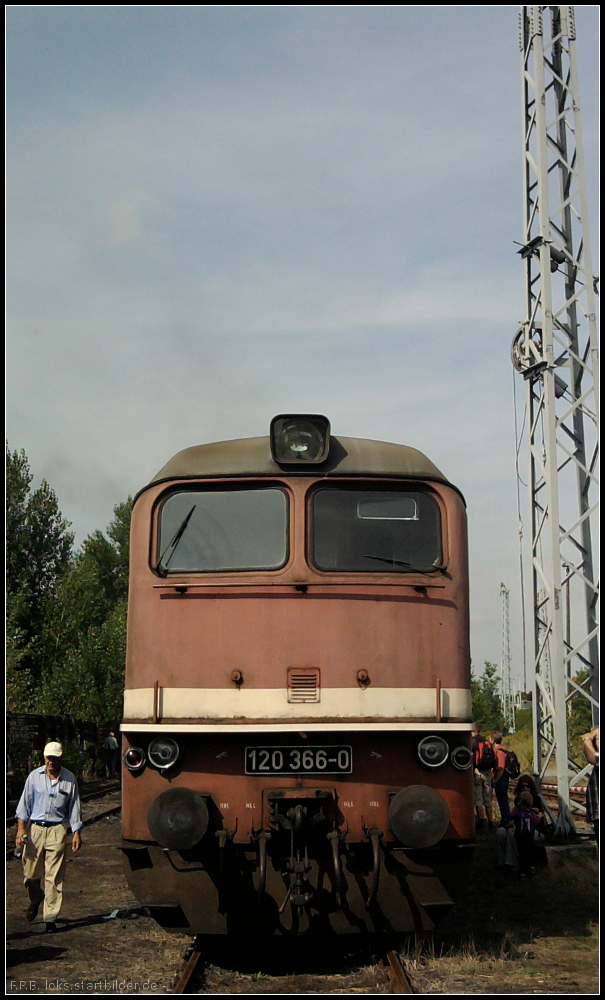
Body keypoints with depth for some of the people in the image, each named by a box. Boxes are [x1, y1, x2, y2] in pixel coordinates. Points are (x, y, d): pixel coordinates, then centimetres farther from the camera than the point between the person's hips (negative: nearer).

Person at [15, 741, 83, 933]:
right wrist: (21, 829, -3)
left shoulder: (69, 779, 1)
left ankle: (50, 918, 4)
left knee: (54, 877, -3)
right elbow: (24, 804, 5)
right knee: (30, 874, 8)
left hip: (57, 830, -1)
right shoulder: (35, 776, 2)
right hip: (34, 828, 1)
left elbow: (74, 808, 7)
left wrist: (76, 833, 3)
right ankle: (35, 900, 39)